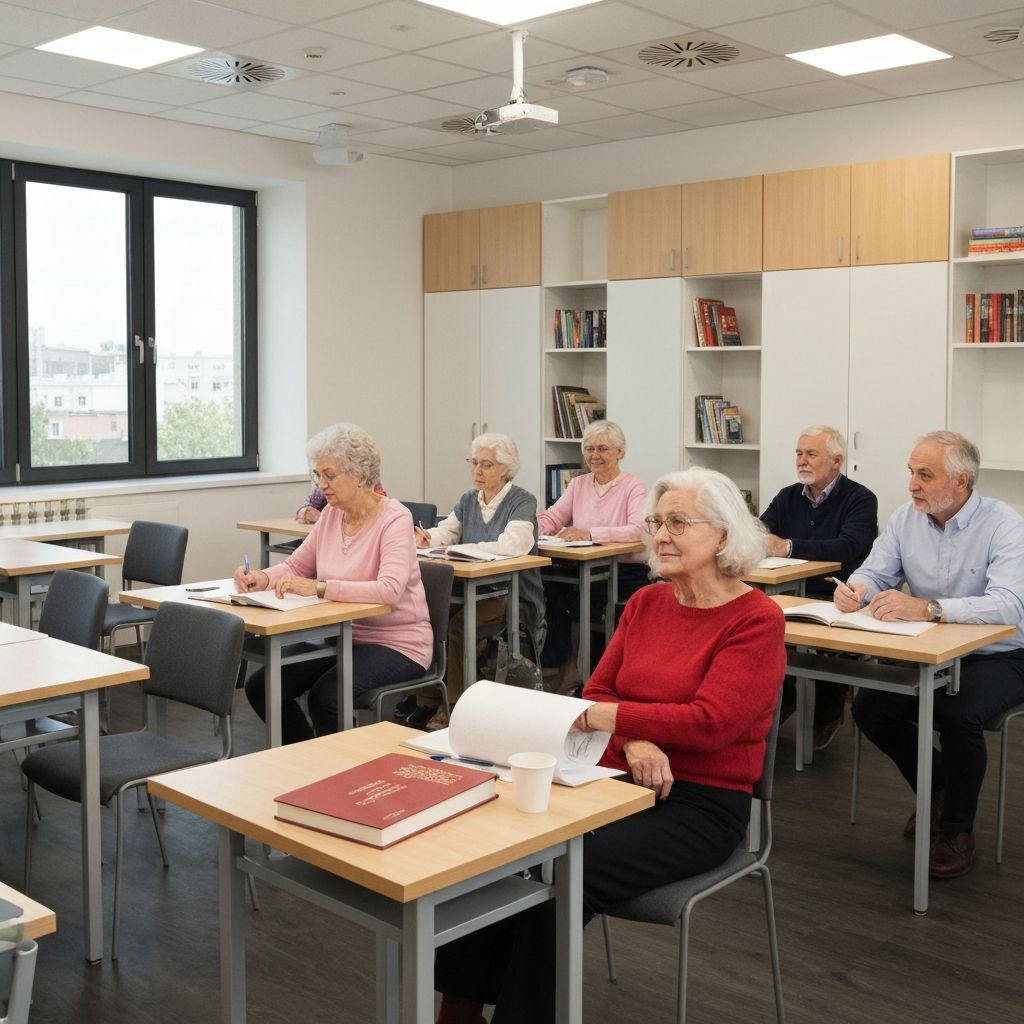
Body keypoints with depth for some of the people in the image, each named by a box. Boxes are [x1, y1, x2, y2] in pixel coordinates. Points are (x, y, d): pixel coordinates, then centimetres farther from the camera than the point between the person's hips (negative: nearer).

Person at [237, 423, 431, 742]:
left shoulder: (394, 518, -18)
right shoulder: (331, 514, 5)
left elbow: (389, 590, -32)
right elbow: (296, 565, 14)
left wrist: (318, 588, -36)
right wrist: (262, 578, -8)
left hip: (397, 643, -7)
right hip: (342, 636, 8)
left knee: (325, 696, -30)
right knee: (261, 686, -5)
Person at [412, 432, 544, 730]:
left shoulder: (522, 501, -9)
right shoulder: (468, 500, 14)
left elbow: (515, 544, -26)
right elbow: (446, 531, 9)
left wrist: (467, 548, -22)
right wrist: (427, 538, -15)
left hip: (514, 597, -6)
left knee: (458, 624, -29)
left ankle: (454, 706, -15)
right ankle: (426, 701, -12)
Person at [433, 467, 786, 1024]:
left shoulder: (756, 619, -9)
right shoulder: (646, 602, 10)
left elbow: (710, 723, -19)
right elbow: (598, 691, 7)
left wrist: (599, 716, -25)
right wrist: (632, 739, -16)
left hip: (700, 802, -5)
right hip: (620, 779, 5)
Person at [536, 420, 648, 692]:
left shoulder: (633, 487, -3)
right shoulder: (578, 484, 16)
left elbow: (638, 529, -21)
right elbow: (550, 520, 7)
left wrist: (590, 533, -33)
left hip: (625, 573, -5)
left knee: (562, 594, -27)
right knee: (546, 585, -24)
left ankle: (567, 666, -8)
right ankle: (562, 665, -11)